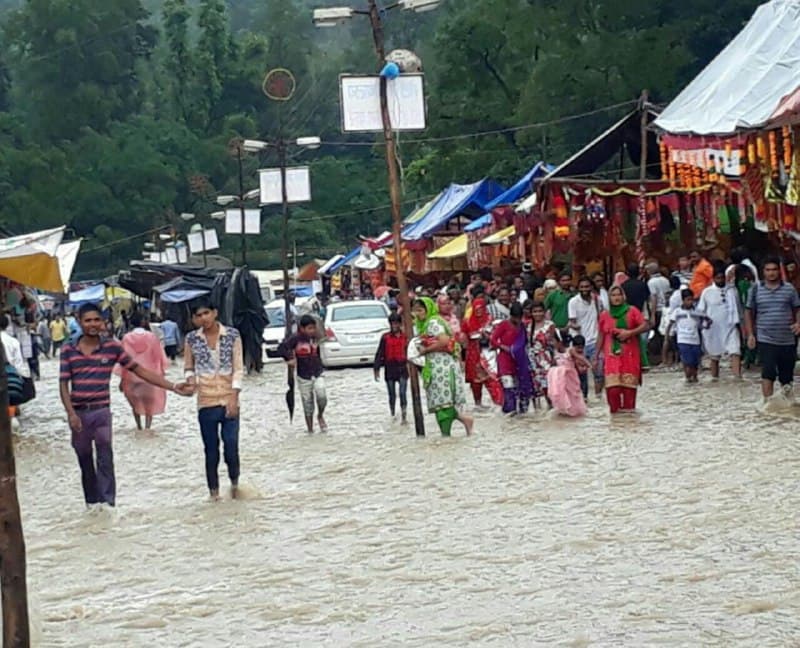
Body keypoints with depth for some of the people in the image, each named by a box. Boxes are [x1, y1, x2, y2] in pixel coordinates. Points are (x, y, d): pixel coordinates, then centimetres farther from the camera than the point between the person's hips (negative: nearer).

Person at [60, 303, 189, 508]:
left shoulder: (112, 347, -1)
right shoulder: (68, 350, 1)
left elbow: (140, 370, 1)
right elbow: (63, 384, 1)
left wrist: (173, 387, -3)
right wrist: (71, 413, -12)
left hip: (101, 411, -2)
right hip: (78, 413, 2)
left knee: (105, 458, -10)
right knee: (85, 461, 10)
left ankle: (107, 502, -11)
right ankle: (92, 502, 21)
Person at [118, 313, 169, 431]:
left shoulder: (127, 338, -7)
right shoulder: (151, 336, -8)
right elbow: (158, 356, -3)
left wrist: (122, 378, 2)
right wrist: (160, 373, 9)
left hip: (132, 376, 1)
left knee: (135, 403, 18)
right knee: (149, 403, 8)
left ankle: (139, 427, 21)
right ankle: (147, 426, -8)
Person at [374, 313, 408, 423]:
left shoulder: (405, 338, 4)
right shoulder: (385, 338, 0)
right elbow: (380, 354, 0)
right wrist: (377, 369, -4)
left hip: (402, 369, 0)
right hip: (390, 370, 0)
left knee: (403, 393, -11)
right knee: (392, 395, 10)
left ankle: (404, 416, -9)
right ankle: (393, 415, 23)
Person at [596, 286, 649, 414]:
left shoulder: (632, 311, 5)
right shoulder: (604, 315, 10)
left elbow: (645, 326, -2)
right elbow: (601, 336, 14)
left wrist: (629, 332, -15)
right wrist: (596, 355, 13)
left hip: (630, 354, -1)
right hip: (612, 354, 1)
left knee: (629, 383, -3)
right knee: (612, 386, -11)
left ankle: (628, 409, 5)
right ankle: (615, 409, -3)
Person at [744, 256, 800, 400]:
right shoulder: (756, 288, 4)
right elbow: (749, 312, 8)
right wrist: (750, 334, 0)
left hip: (787, 340, 2)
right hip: (766, 340, -2)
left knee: (787, 375, 11)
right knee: (768, 372, -15)